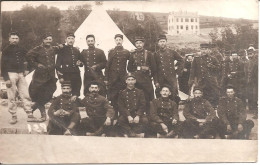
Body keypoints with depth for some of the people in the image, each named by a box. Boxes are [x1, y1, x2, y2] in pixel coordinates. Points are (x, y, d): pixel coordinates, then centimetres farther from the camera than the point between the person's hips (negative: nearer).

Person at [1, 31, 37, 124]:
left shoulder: (22, 50, 13)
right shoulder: (6, 50, 1)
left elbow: (25, 61, 27)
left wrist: (25, 70, 8)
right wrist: (6, 79, -10)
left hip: (21, 74, 4)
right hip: (11, 74, -4)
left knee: (25, 95, -2)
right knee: (12, 97, -3)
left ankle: (30, 115, -1)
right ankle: (13, 117, 3)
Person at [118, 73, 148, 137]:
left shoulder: (140, 92, 11)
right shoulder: (122, 93, 9)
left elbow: (142, 105, 1)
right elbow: (121, 107, -1)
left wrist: (138, 116, -17)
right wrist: (128, 116, -19)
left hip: (137, 114, 1)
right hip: (126, 115, -1)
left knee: (145, 120, -29)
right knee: (121, 119, -32)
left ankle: (128, 133, -24)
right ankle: (135, 134, -25)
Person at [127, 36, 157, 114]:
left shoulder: (148, 54, 4)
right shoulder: (132, 54, 9)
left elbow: (153, 68, 4)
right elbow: (129, 68, 9)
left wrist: (155, 80, 1)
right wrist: (138, 68, -4)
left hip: (147, 79, -1)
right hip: (136, 81, 2)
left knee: (149, 99, -3)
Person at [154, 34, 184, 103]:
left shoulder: (172, 52, 6)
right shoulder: (156, 54, 6)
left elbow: (181, 61, 16)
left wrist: (178, 71, 6)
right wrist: (156, 81, -1)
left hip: (171, 79, 0)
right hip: (160, 80, 1)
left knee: (174, 97, -4)